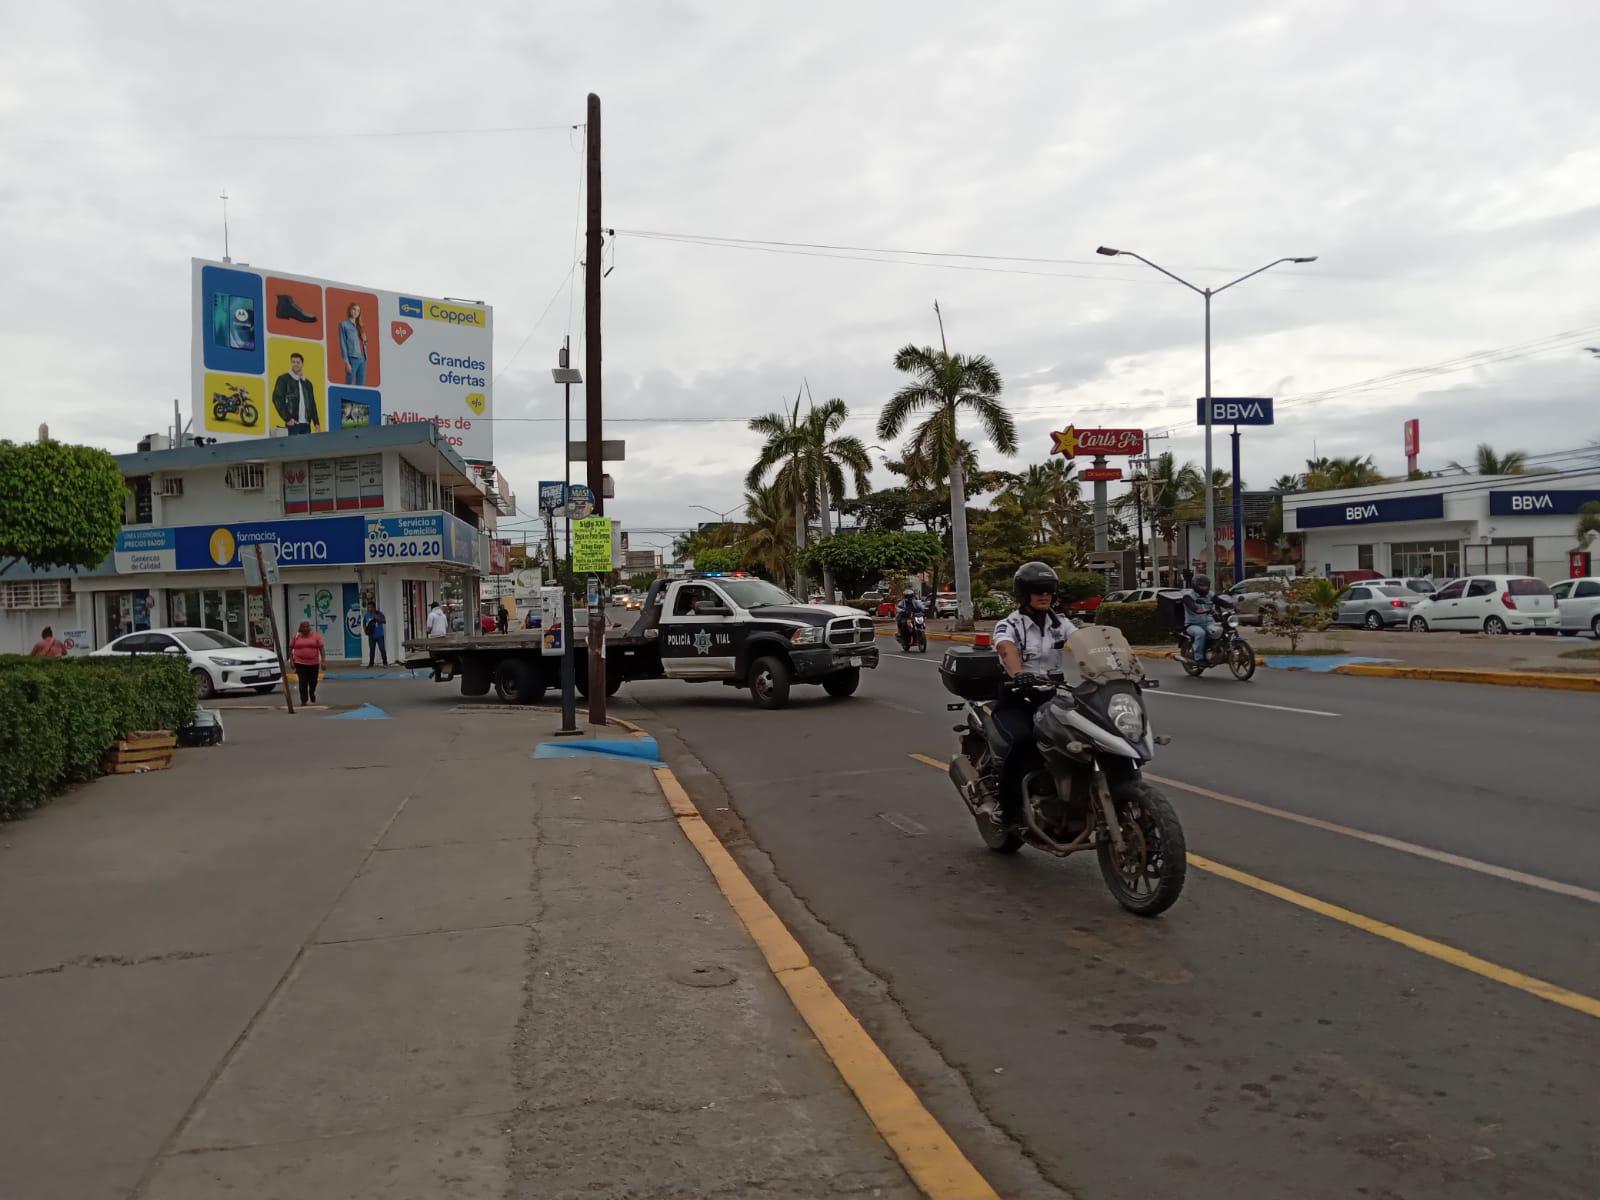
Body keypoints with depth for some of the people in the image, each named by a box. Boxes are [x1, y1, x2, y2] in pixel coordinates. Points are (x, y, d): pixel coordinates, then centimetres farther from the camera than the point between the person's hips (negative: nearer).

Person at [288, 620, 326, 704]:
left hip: (313, 663, 0)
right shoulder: (296, 637, 3)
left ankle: (312, 694, 38)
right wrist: (291, 660, 5)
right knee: (303, 682, -6)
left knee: (313, 682, 8)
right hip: (300, 663, 0)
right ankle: (304, 700, 2)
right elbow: (290, 648, 11)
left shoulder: (316, 635, 0)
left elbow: (322, 648, -2)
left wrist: (323, 660, -9)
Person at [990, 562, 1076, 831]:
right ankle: (1009, 809, -17)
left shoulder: (1060, 623, 9)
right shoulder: (1008, 626, -7)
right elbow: (1008, 651, -29)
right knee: (1022, 739, -33)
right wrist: (1019, 675, -51)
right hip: (1016, 699, -5)